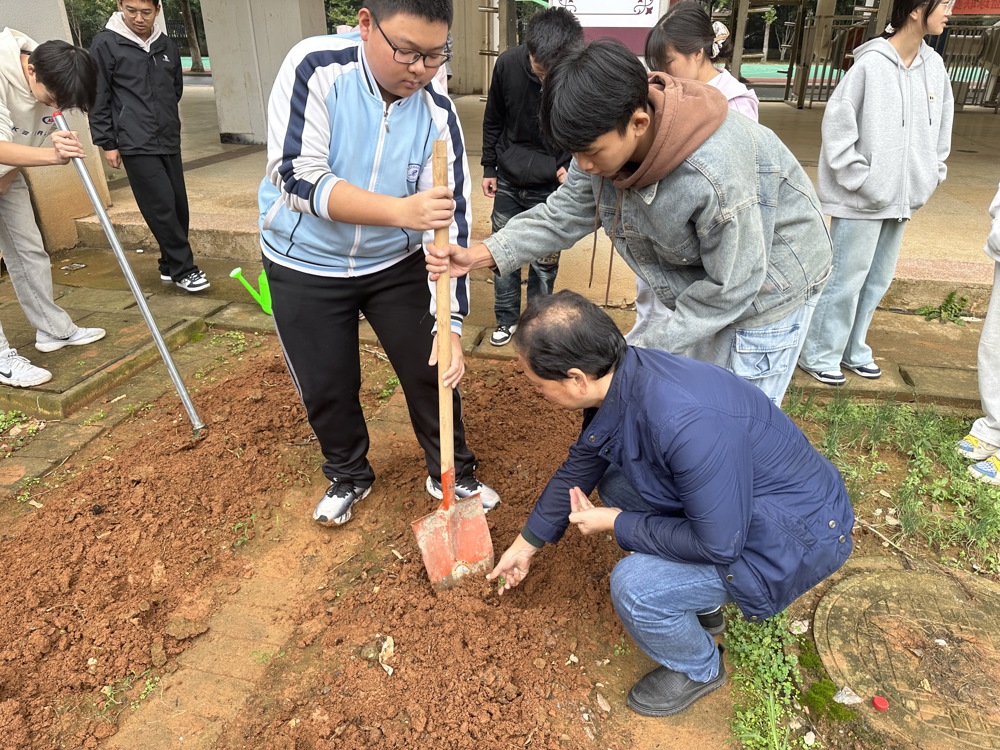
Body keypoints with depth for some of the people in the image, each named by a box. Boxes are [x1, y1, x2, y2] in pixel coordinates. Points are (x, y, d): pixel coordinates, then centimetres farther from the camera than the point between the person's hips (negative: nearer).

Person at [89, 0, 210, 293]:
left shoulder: (167, 45, 10)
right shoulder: (105, 44, -4)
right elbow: (99, 99, -3)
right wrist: (107, 143, -4)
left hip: (169, 142, 6)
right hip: (136, 146, -6)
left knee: (178, 206, 6)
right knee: (162, 208, -10)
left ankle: (170, 266, 19)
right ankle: (183, 269, -1)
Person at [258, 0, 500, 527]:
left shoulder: (437, 113, -15)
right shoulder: (315, 68, -21)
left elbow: (451, 222, -17)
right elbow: (297, 177, -29)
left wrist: (450, 323, -23)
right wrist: (401, 210, -42)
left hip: (395, 263, 2)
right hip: (305, 264, -1)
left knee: (433, 369, 4)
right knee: (325, 387, 8)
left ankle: (452, 475, 29)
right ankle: (348, 476, 37)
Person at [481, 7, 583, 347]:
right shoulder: (508, 64, -14)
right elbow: (493, 121, 3)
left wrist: (573, 168, -21)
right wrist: (489, 167, 7)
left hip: (551, 187, -2)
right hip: (507, 180, 3)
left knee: (544, 262, 5)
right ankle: (507, 319, 27)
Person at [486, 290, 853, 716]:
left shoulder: (687, 421, -38)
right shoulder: (618, 379, -10)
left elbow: (719, 545, -29)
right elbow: (578, 468, 6)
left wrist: (615, 524, -15)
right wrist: (526, 545, 16)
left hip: (794, 534, -8)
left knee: (634, 586, -21)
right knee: (614, 484, 7)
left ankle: (698, 670, 13)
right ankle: (697, 603, 23)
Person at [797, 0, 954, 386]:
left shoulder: (934, 66, 7)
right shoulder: (871, 65, -13)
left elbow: (941, 127, 16)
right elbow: (837, 126, -14)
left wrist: (930, 176, 8)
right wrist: (860, 180, -15)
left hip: (901, 198, 7)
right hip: (861, 200, -7)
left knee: (877, 281, 13)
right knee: (846, 281, -1)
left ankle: (852, 350, 28)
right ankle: (819, 355, 13)